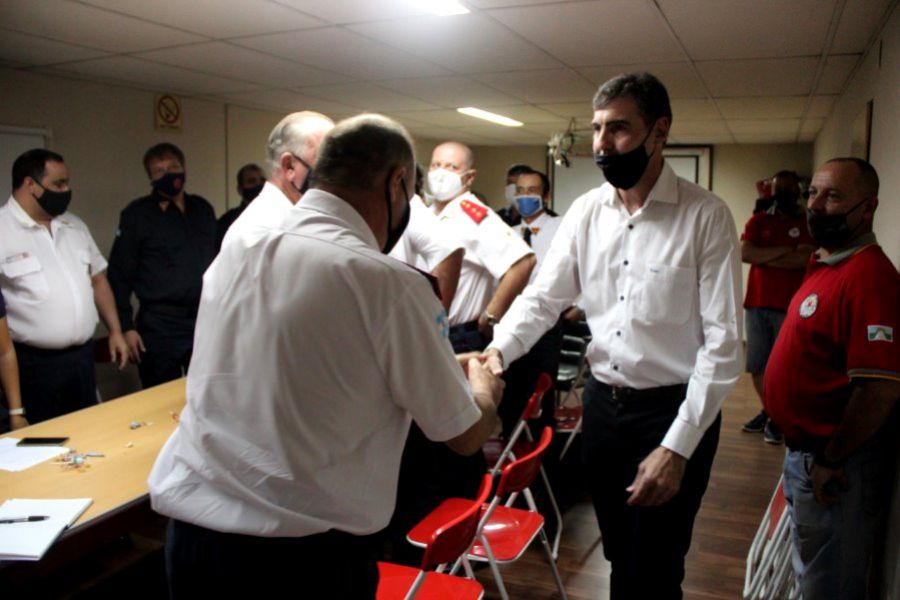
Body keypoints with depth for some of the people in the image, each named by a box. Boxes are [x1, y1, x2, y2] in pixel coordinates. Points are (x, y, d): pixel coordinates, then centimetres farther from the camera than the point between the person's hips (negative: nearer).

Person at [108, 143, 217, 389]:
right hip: (160, 327, -4)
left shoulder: (203, 209, 10)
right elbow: (119, 273, -4)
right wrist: (126, 327, -8)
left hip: (206, 321, 4)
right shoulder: (137, 214, -3)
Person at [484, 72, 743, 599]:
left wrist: (677, 447, -19)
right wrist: (498, 349, -16)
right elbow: (543, 297, 4)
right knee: (619, 557, 21)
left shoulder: (706, 216, -13)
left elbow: (723, 344, -15)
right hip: (602, 402, 5)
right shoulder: (587, 211, 1)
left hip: (674, 410, -4)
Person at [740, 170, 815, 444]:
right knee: (756, 365, 9)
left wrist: (763, 257, -9)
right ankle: (767, 411, 27)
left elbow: (804, 260, -14)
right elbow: (745, 253, -8)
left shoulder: (809, 223, 3)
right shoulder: (758, 221, 9)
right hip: (756, 303, 3)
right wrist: (785, 250, -12)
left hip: (791, 306, -3)